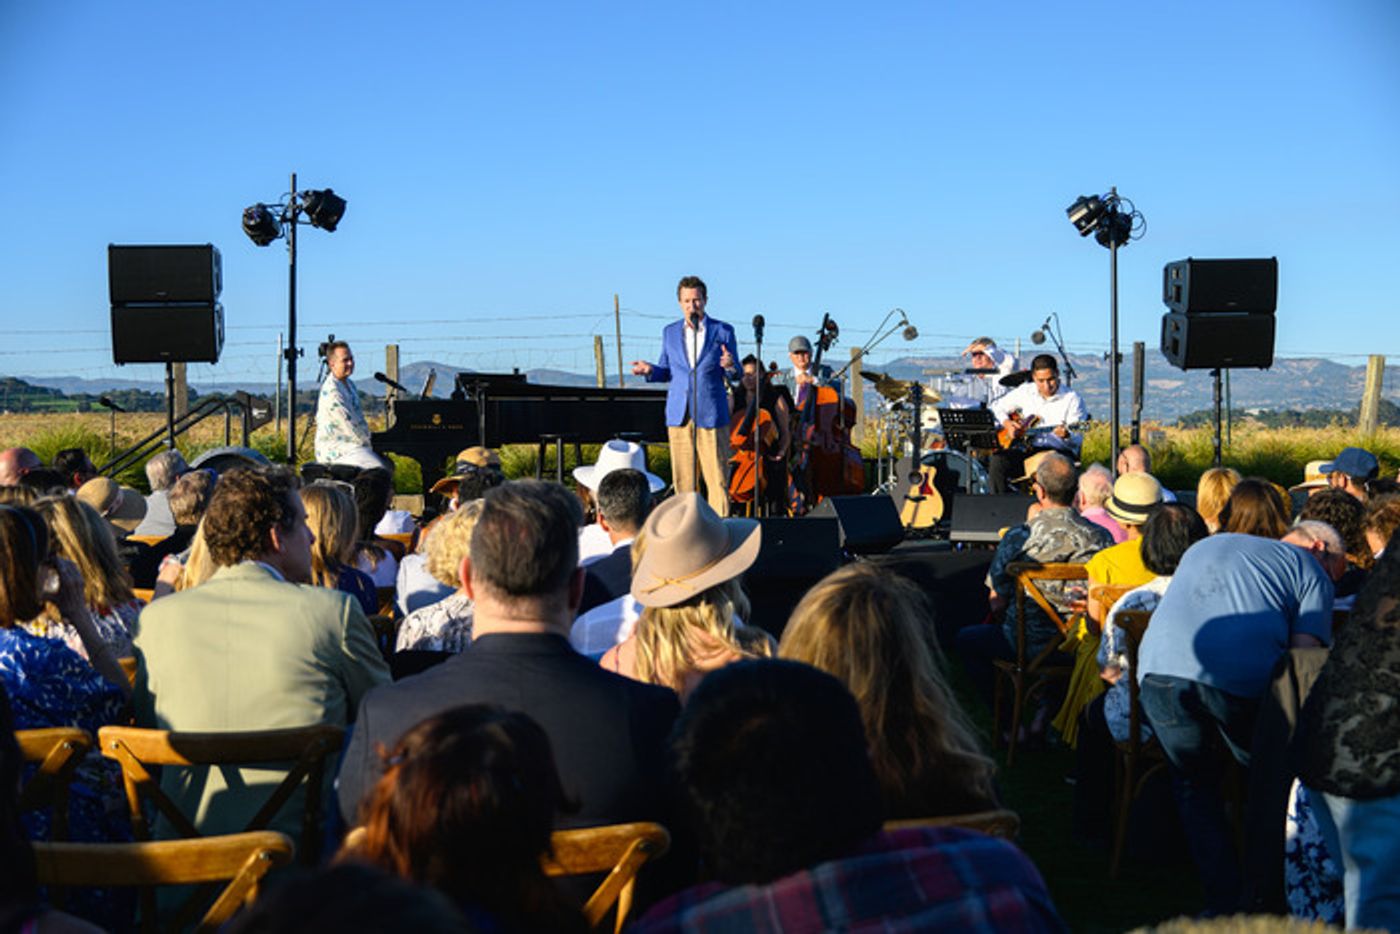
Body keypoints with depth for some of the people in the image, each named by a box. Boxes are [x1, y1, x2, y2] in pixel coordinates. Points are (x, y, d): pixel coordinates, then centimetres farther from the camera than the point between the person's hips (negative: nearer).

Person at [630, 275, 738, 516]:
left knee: (717, 478, -5)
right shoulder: (670, 332, 12)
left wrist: (730, 367, -17)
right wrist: (650, 370, -4)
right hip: (679, 415, 3)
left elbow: (736, 376, 6)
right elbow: (666, 371, 17)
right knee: (682, 478, 4)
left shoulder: (723, 331, 4)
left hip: (711, 414, -2)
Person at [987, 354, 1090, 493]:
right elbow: (997, 406, 22)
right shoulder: (1025, 391, 11)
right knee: (997, 460, -24)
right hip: (1025, 449, 4)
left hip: (1058, 451, -4)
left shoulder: (1072, 398, -1)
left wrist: (1066, 435, -29)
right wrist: (1007, 423, 3)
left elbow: (1078, 439, -5)